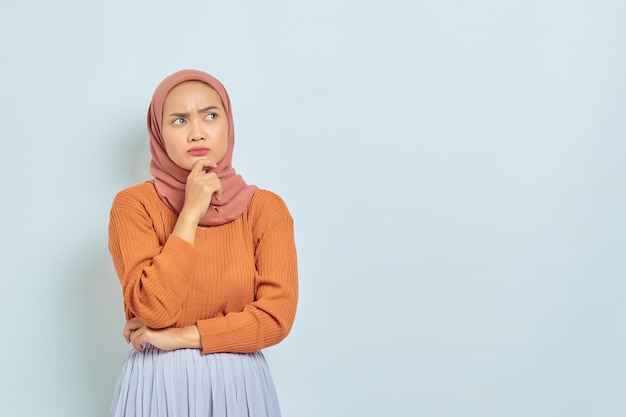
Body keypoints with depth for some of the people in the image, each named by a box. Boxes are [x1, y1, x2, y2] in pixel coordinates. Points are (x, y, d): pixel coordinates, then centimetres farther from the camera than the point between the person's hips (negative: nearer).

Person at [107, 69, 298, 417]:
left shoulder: (265, 207, -4)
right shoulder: (133, 205, -7)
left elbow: (276, 316, -10)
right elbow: (153, 311, -17)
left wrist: (180, 337, -12)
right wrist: (190, 213, -18)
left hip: (238, 385, 1)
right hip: (158, 384, -1)